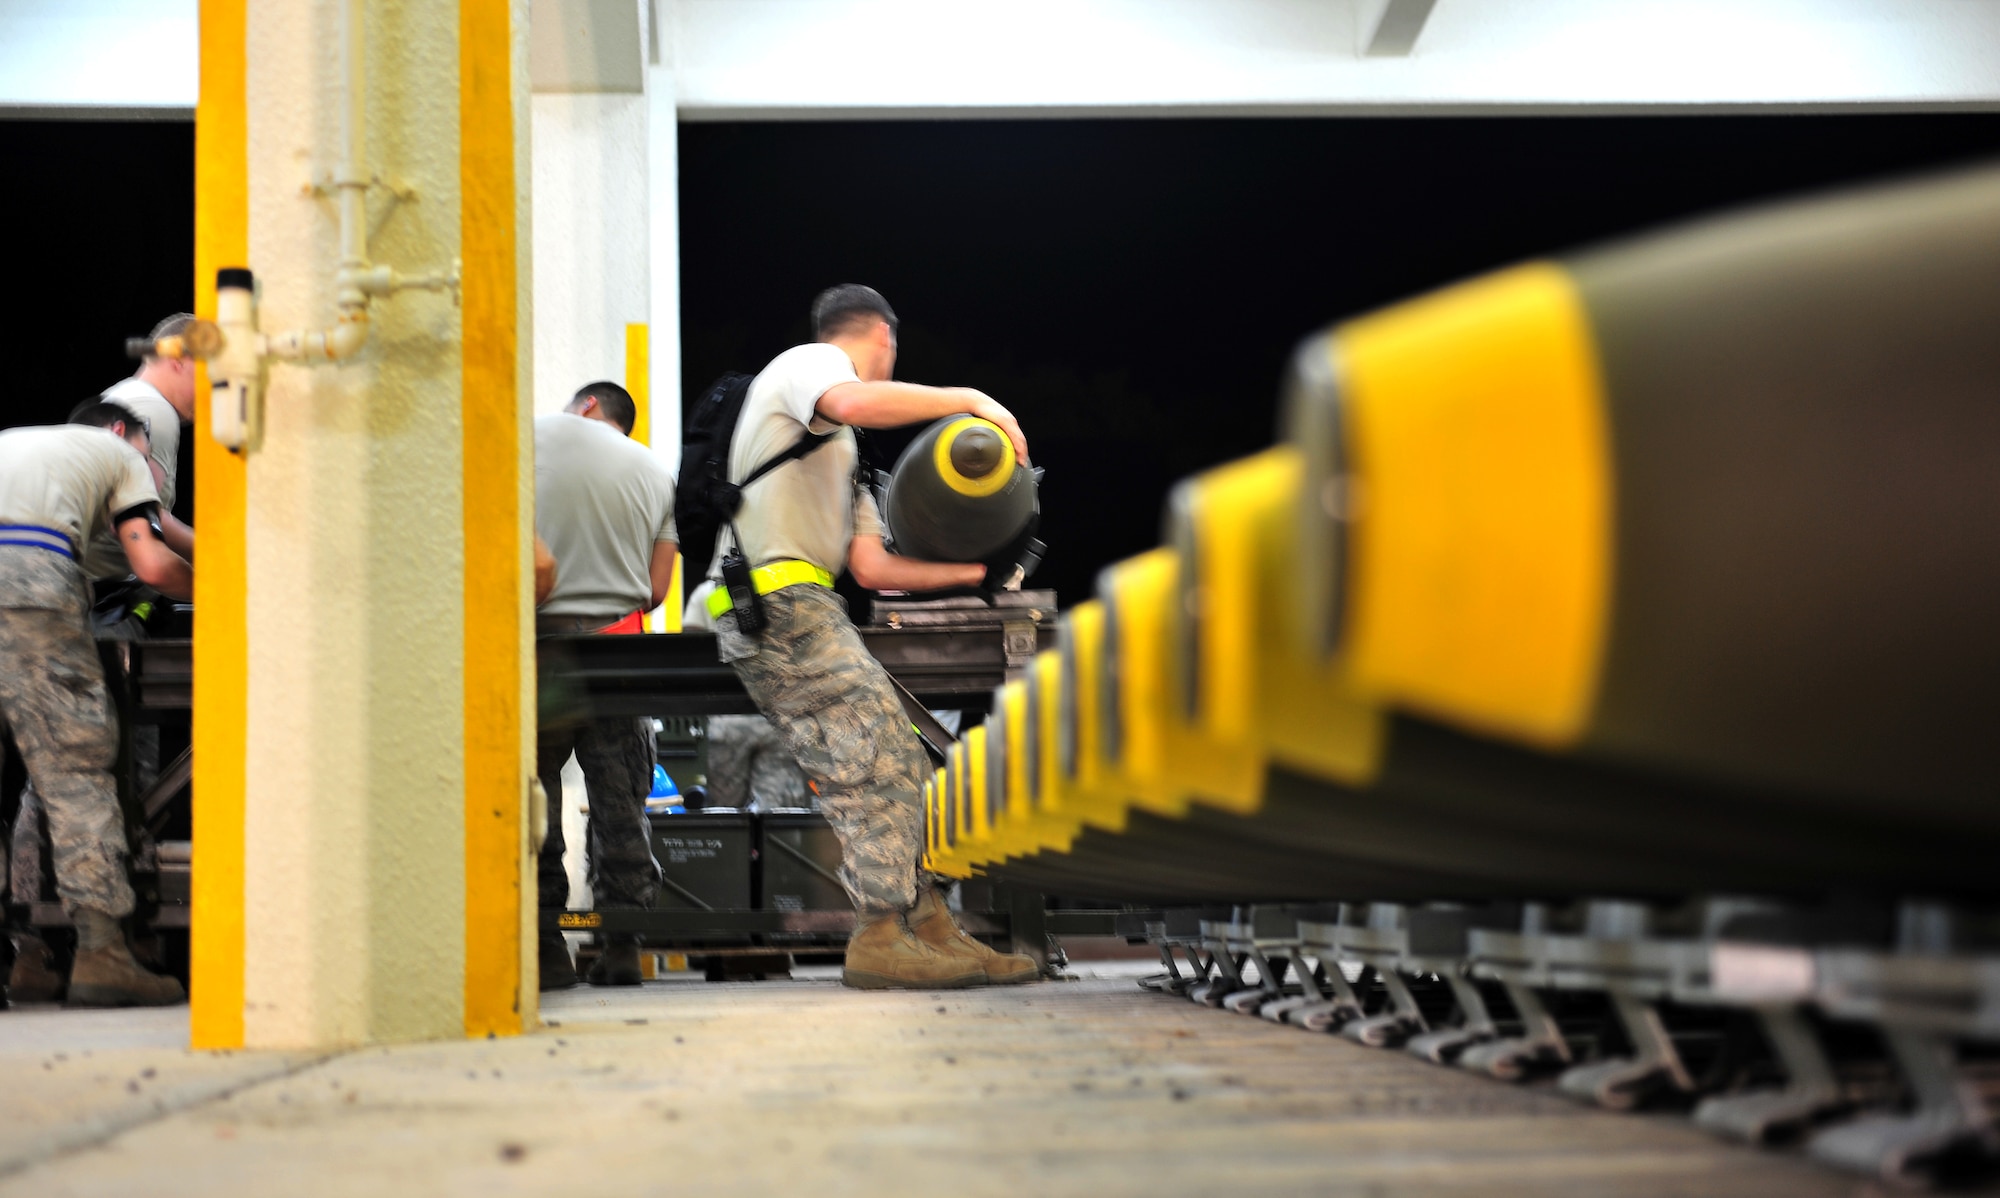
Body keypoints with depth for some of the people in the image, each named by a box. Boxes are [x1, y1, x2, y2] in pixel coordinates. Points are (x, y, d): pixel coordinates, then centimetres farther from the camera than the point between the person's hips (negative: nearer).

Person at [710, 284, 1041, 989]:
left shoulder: (843, 454, 32)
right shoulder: (811, 362, 4)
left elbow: (872, 568, 24)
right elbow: (856, 403, -22)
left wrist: (973, 572, 25)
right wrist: (968, 399, -15)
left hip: (802, 610, 10)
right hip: (776, 599, -10)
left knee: (894, 767, 6)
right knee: (876, 757, -15)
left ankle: (928, 929, 5)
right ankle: (881, 939, -17)